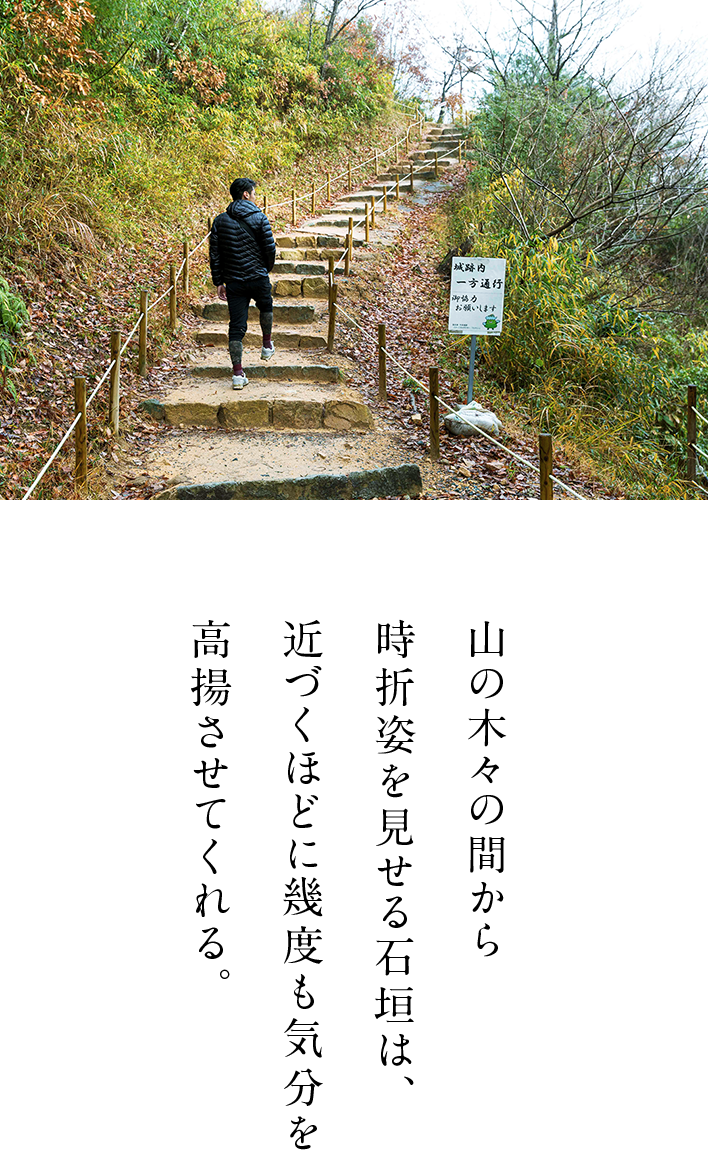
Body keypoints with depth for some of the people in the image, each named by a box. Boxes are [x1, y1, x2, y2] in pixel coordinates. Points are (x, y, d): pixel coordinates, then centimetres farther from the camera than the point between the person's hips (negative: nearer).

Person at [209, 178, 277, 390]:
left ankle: (238, 373, -5)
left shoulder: (220, 221, 5)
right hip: (258, 279, -2)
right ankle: (267, 346, 44)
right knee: (266, 307, 30)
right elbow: (270, 249, -6)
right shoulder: (259, 218, -6)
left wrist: (219, 282, 9)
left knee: (236, 327, 1)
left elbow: (214, 253, 4)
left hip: (234, 282, 2)